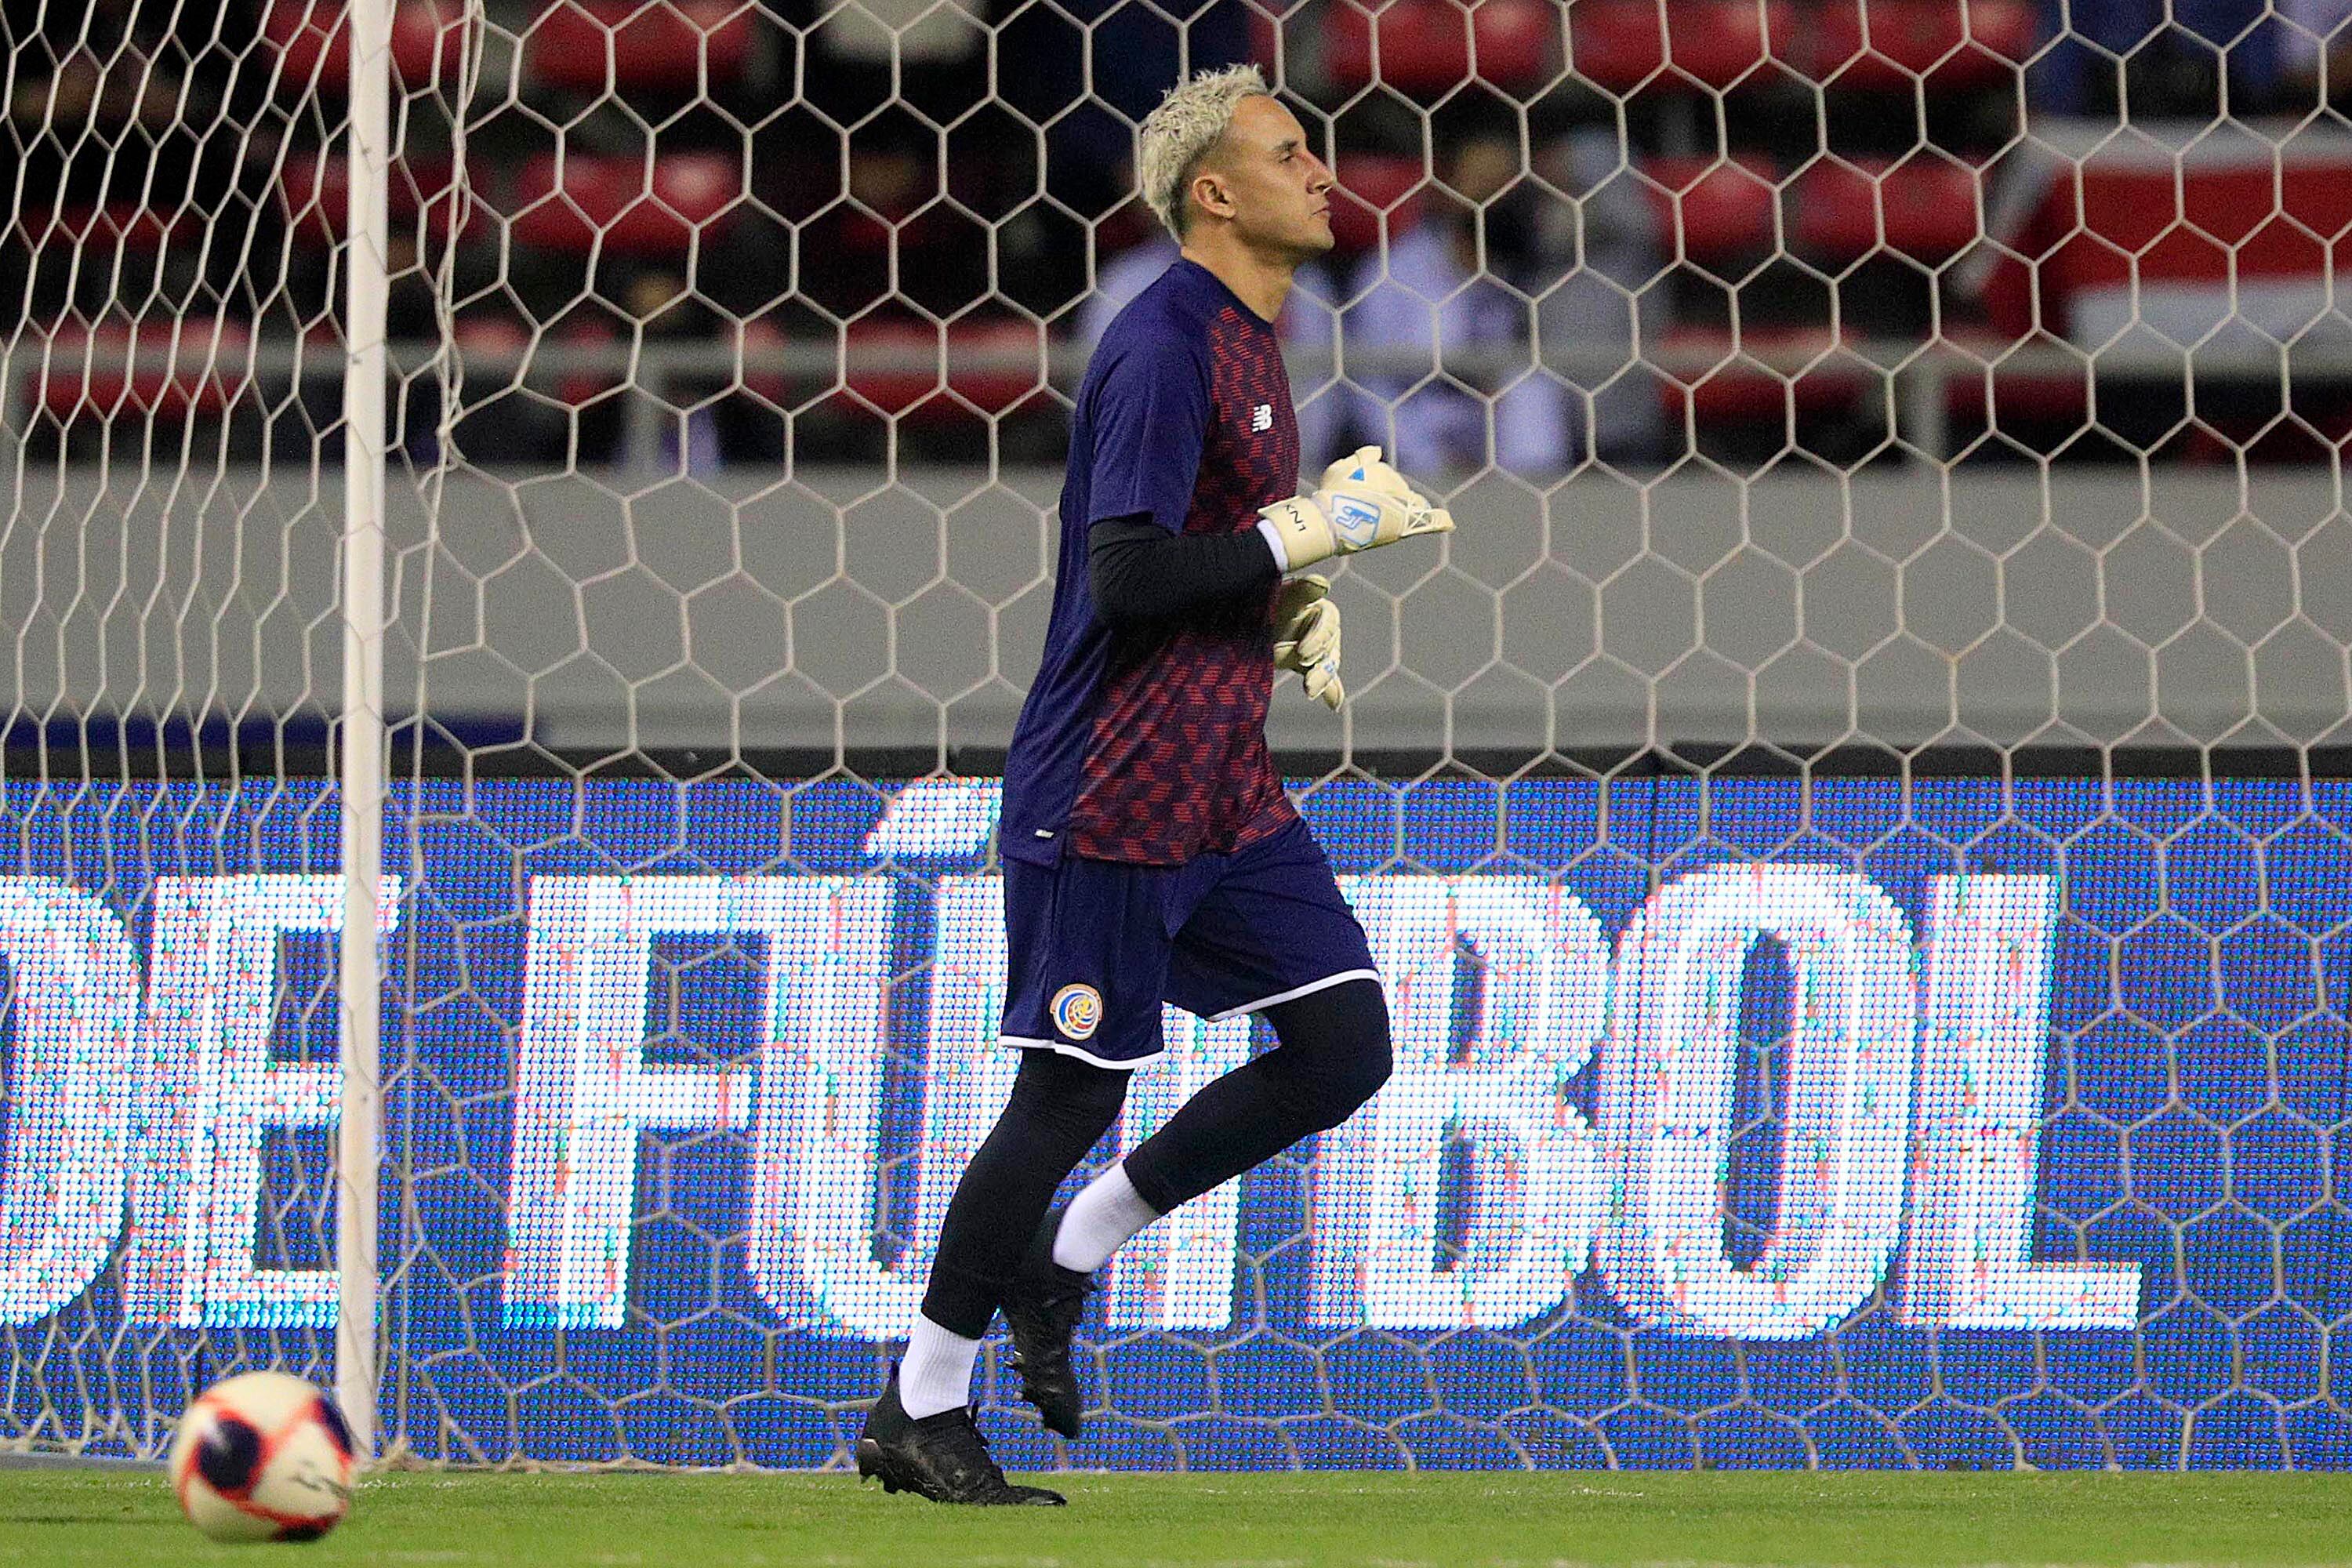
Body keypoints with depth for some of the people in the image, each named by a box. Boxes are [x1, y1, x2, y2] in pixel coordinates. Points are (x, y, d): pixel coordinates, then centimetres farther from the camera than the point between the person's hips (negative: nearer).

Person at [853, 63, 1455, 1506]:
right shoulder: (1164, 347, -16)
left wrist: (1299, 609, 7)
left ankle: (1063, 1260, 14)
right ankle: (920, 1410, 7)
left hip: (1228, 793, 9)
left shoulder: (1253, 343, 14)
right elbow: (1126, 575, -24)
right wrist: (1315, 527, -20)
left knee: (1345, 1047, 1)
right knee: (1070, 1097, -5)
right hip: (1113, 795, -9)